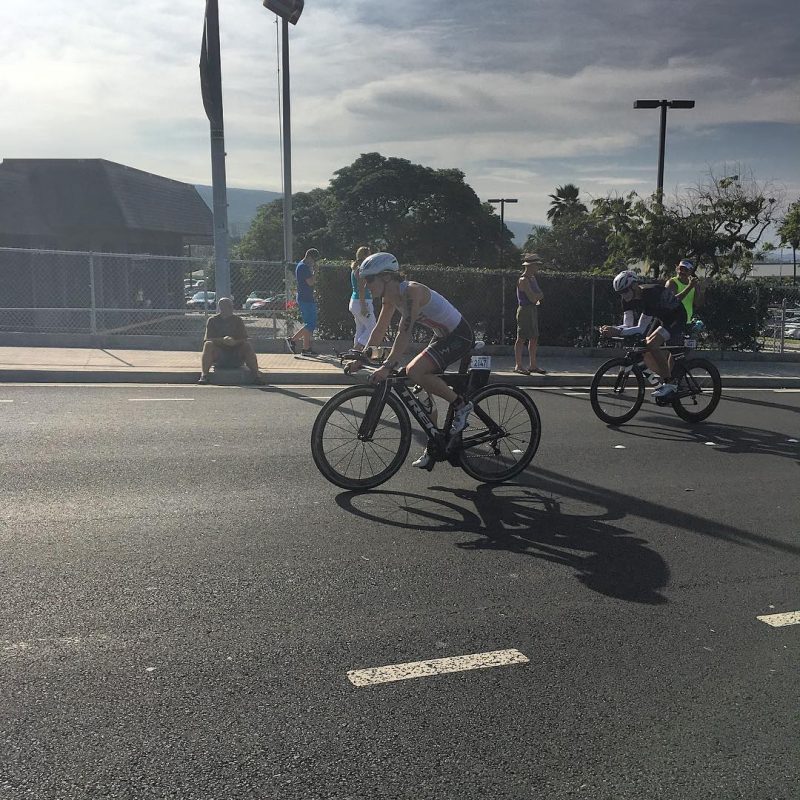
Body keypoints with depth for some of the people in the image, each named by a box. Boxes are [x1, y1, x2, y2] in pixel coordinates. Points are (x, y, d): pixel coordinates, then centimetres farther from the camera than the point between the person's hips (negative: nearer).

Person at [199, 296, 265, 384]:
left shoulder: (237, 320, 9)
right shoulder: (212, 320, 4)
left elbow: (244, 339, -1)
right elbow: (208, 339, -8)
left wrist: (235, 342, -24)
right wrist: (222, 340, -28)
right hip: (218, 356, -1)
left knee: (247, 346, -24)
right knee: (208, 345, -28)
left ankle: (256, 375, -31)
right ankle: (204, 375, -40)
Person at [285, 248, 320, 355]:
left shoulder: (300, 265, 17)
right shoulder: (304, 267, -15)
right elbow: (311, 282, -20)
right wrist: (312, 271, -11)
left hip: (304, 298, 11)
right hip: (306, 299, -11)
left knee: (308, 324, 12)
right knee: (311, 324, -10)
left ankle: (306, 348, 13)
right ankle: (292, 340, -9)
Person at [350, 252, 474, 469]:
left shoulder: (411, 291, -25)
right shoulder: (391, 297, 2)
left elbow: (404, 333, -33)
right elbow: (380, 329, 10)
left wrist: (387, 366, -38)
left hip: (459, 335, -10)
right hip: (443, 336, 10)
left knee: (415, 371, -26)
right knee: (425, 389, 7)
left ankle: (461, 404, -9)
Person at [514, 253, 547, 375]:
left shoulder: (533, 278, 14)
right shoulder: (523, 280, -15)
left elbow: (539, 294, 17)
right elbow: (532, 298, -21)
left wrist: (537, 297, -5)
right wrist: (540, 295, -2)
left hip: (533, 310, 9)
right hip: (525, 310, -9)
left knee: (534, 338, 11)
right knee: (521, 338, -4)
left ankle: (533, 365, 18)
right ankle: (518, 365, 2)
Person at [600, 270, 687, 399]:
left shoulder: (650, 294, -35)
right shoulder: (628, 298, -12)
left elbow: (641, 329, -38)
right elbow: (628, 325, -13)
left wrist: (617, 332, -48)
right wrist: (612, 329, -32)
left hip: (676, 318, -8)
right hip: (661, 318, 8)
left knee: (651, 344, -28)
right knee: (645, 353, -5)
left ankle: (670, 383, -17)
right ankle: (667, 380, 13)